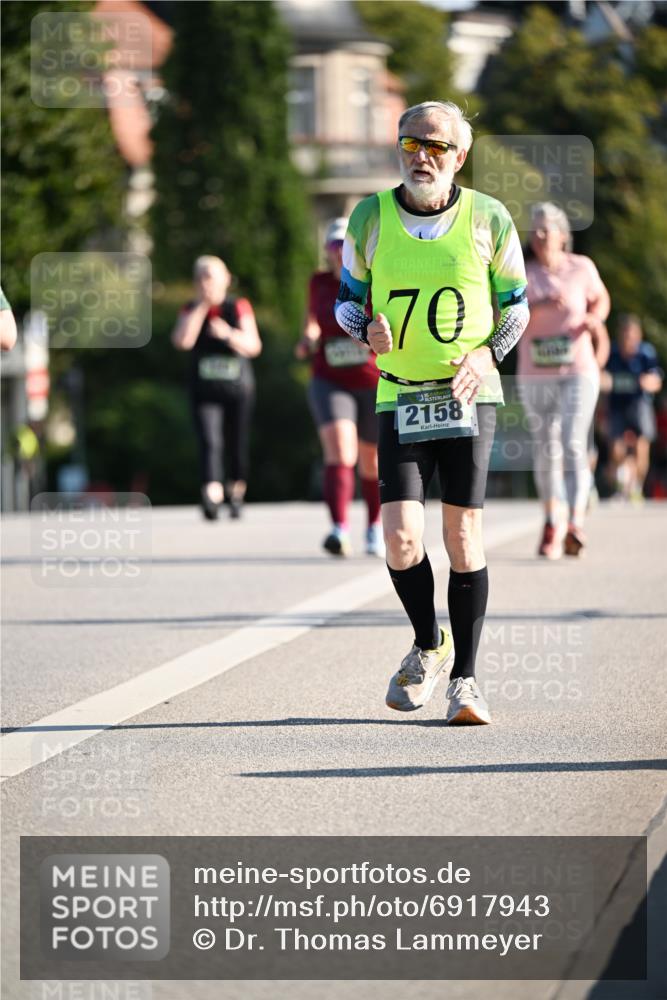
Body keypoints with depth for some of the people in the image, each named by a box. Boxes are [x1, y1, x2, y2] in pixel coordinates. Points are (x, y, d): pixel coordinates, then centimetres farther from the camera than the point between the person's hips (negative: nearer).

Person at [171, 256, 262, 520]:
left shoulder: (239, 307, 1)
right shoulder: (191, 310, 5)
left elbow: (253, 346, -7)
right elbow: (182, 341, -13)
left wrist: (229, 334, -25)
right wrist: (202, 306, -12)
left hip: (238, 389, 0)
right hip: (204, 390, 0)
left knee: (238, 447, 8)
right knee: (209, 443, -18)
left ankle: (236, 495, 30)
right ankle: (211, 497, -31)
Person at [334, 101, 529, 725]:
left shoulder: (489, 219, -1)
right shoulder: (370, 218, 1)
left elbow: (516, 304, 9)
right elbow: (347, 298, 13)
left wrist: (487, 353, -10)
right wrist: (366, 329, -10)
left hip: (469, 394, -1)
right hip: (398, 396, 1)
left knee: (463, 536, -4)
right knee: (401, 539, -11)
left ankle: (464, 679, 6)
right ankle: (428, 645, 17)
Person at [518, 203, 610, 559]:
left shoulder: (581, 268, -1)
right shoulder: (520, 273, -2)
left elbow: (600, 299, 17)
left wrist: (595, 319, -6)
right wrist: (539, 306, -30)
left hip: (579, 373, -2)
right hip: (535, 376, 2)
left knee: (574, 446, -16)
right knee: (546, 448, 12)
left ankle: (576, 526, -27)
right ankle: (551, 524, 31)